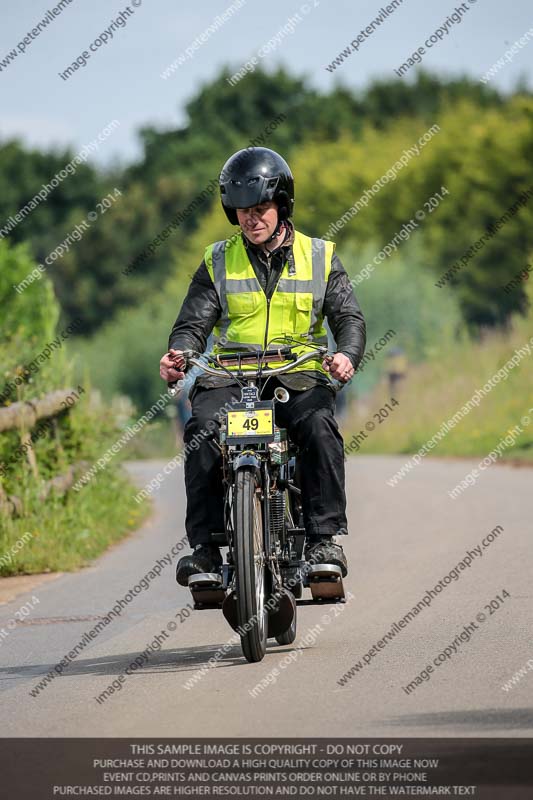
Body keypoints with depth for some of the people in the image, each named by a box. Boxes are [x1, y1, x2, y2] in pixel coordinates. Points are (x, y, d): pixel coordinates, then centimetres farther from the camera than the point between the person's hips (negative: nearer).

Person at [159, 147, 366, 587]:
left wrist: (347, 355, -21)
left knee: (320, 427, -33)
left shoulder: (321, 257, 10)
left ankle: (325, 537, -27)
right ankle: (204, 544, -27)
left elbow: (349, 317, 2)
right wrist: (178, 354, -19)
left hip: (298, 374, -1)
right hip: (230, 376, 1)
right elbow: (194, 322, 5)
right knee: (202, 431, -30)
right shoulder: (218, 262, 12)